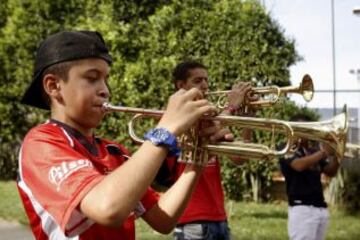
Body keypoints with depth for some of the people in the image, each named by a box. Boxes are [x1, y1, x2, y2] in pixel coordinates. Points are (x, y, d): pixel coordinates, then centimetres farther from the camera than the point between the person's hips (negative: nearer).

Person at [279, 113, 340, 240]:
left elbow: (331, 172, 13)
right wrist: (323, 152, -19)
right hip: (302, 208, -7)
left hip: (321, 208, 7)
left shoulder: (314, 151, 17)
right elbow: (299, 165, -22)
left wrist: (335, 153, -4)